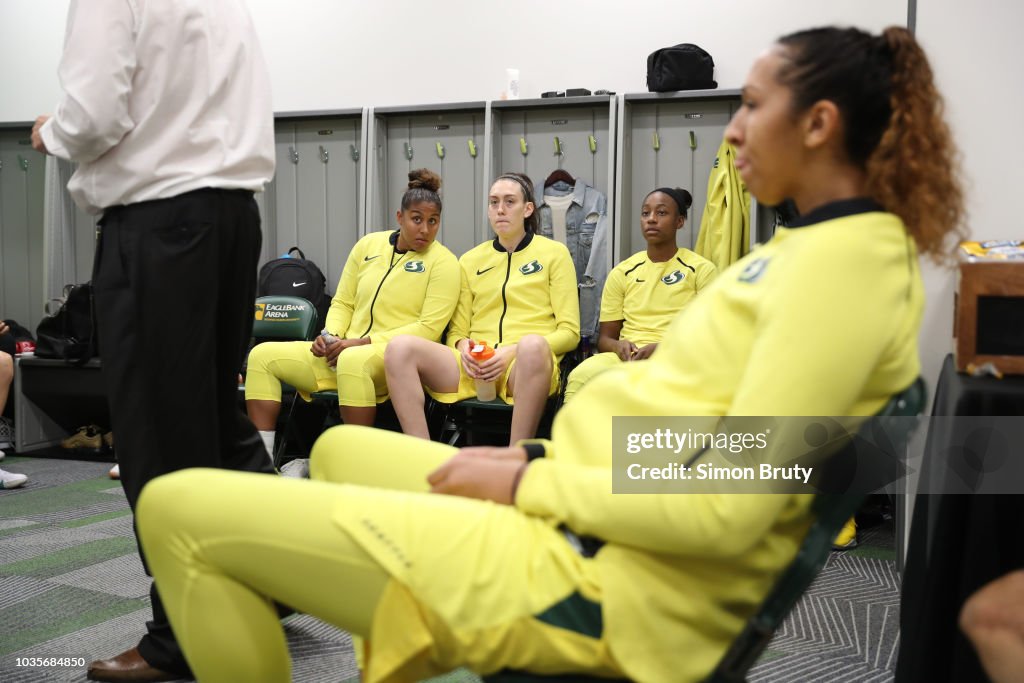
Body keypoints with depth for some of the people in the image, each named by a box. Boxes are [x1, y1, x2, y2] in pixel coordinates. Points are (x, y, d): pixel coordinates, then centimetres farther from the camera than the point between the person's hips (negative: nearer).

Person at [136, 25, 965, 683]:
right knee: (341, 448, 31)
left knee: (177, 510, -7)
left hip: (602, 581, -10)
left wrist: (527, 483, -13)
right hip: (591, 526, 11)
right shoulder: (823, 244, 13)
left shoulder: (844, 260, -17)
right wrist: (543, 453, 9)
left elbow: (726, 509, -24)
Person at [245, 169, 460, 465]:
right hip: (343, 353, 6)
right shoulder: (368, 245, 13)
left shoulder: (443, 261, -2)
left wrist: (362, 342, -16)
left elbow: (429, 328, -10)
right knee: (263, 355, -7)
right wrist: (331, 336, -4)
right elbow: (342, 303, 18)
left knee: (353, 361, -40)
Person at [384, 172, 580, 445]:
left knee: (532, 345, -40)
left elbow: (569, 332, 5)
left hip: (524, 366, -3)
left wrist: (513, 352, -10)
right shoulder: (470, 260, 21)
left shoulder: (554, 253, 12)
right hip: (475, 368, 3)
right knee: (400, 347, -23)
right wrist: (464, 348, -4)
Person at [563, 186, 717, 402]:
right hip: (626, 356, 3)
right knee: (580, 376, -33)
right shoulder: (622, 273, 18)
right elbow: (604, 338, 19)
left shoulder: (702, 269, 9)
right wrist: (619, 346, -7)